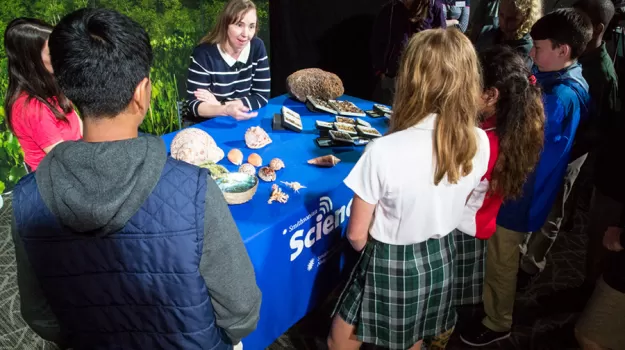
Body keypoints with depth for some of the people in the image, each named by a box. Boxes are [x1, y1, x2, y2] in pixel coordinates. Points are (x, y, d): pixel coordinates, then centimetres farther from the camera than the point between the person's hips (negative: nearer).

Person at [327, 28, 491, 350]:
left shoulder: (383, 152, -30)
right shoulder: (479, 143, -13)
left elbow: (356, 235, -17)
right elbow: (453, 207, 5)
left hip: (390, 266, -5)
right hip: (440, 261, 6)